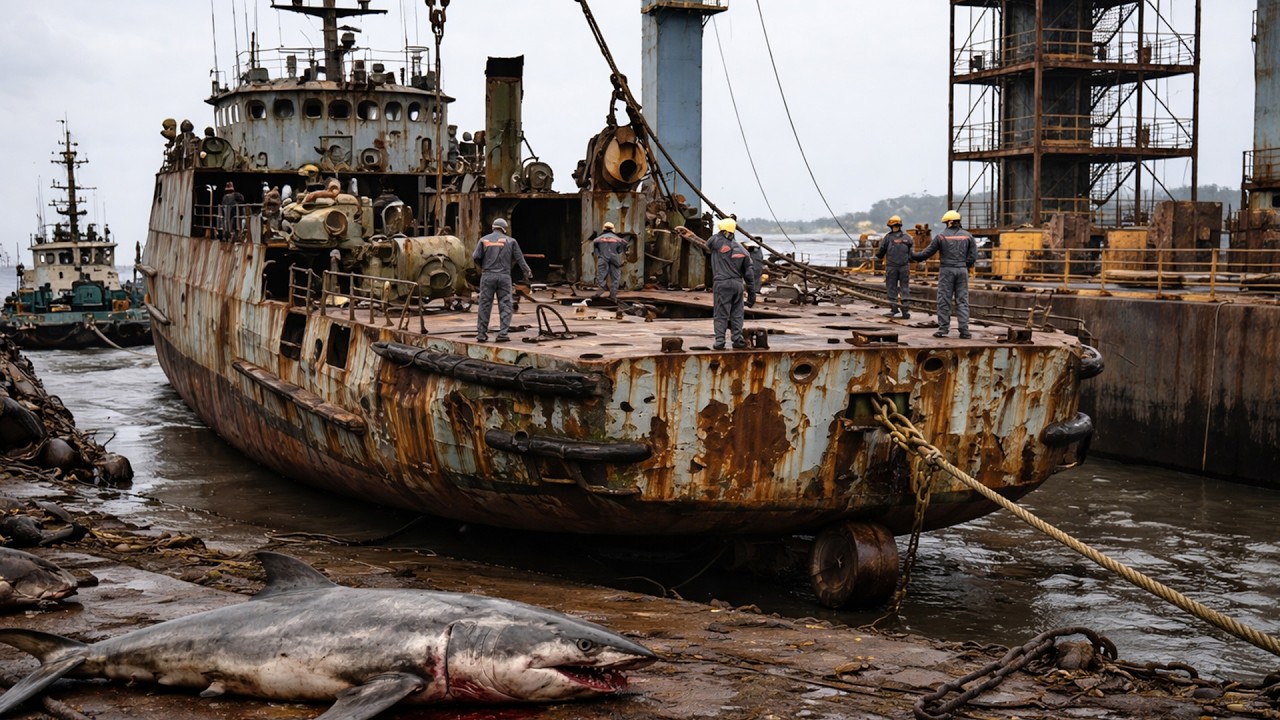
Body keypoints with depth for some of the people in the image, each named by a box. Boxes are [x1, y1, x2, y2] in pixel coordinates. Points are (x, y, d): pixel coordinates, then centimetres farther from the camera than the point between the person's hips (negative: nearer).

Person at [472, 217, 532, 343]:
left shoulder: (484, 240, 6)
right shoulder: (510, 241, 5)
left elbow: (476, 257, 0)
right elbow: (519, 258, 1)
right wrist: (527, 272, 3)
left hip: (487, 276, 1)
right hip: (504, 276, -1)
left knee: (484, 305, 5)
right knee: (505, 306, 3)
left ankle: (481, 334, 4)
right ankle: (503, 333, -5)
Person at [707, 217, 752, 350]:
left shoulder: (717, 241, -10)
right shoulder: (742, 249, 5)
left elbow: (707, 244, 13)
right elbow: (748, 272, 7)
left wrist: (720, 234, 19)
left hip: (722, 284, -4)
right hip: (737, 284, 4)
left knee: (720, 314, 0)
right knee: (737, 314, 11)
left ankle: (720, 340, -3)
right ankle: (738, 339, 10)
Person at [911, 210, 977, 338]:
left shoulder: (941, 236, -3)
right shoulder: (967, 236, 4)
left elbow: (928, 252, 1)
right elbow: (973, 255, 2)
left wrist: (914, 256, 15)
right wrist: (965, 265, 15)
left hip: (947, 270, -2)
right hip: (962, 271, 2)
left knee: (944, 300, 3)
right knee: (962, 301, 4)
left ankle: (943, 329, 2)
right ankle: (964, 330, -1)